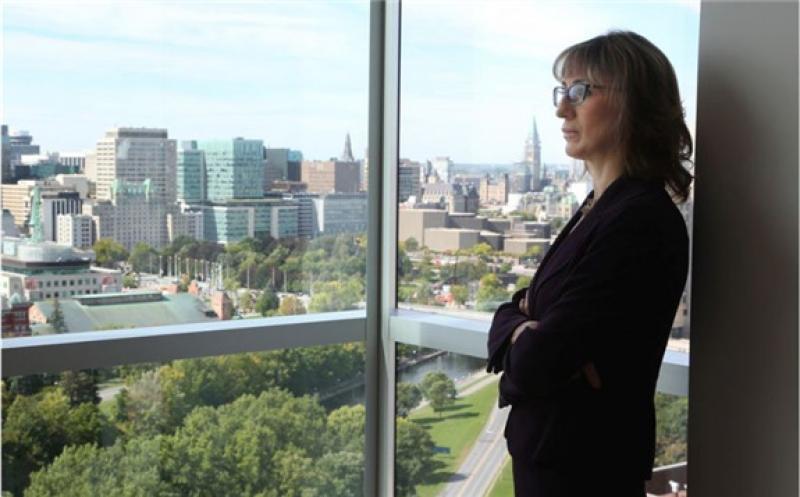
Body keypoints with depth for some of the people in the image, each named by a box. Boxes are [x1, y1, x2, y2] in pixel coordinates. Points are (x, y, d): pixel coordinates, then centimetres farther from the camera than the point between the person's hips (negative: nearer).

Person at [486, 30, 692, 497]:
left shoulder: (641, 222, -22)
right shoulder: (599, 207, 8)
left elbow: (534, 366, -25)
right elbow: (512, 313, 7)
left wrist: (517, 336, -3)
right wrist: (524, 330, -15)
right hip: (546, 450, 8)